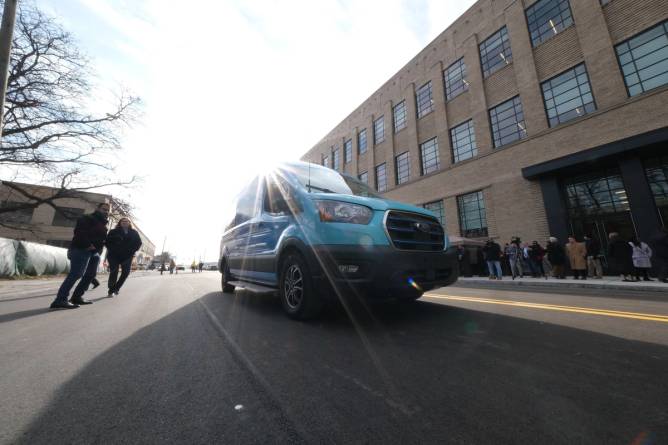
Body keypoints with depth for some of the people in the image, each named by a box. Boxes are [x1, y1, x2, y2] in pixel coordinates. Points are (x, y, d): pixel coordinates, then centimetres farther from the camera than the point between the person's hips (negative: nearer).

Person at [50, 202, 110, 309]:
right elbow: (79, 232, -18)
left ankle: (77, 297, 15)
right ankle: (60, 300, -19)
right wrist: (88, 244, -23)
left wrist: (99, 250, 9)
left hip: (94, 252, 9)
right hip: (81, 249, -9)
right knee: (76, 274, -18)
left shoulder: (103, 224, 23)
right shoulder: (87, 218, -4)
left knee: (90, 274, 9)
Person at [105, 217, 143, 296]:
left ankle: (116, 288, 18)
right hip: (114, 255, -2)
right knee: (114, 272, -3)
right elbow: (108, 241, 1)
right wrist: (112, 250, -9)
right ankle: (111, 290, 9)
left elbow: (138, 243, 8)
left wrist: (132, 251, -2)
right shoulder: (113, 231, 3)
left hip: (127, 256, 2)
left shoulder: (134, 233, 7)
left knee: (126, 272, -2)